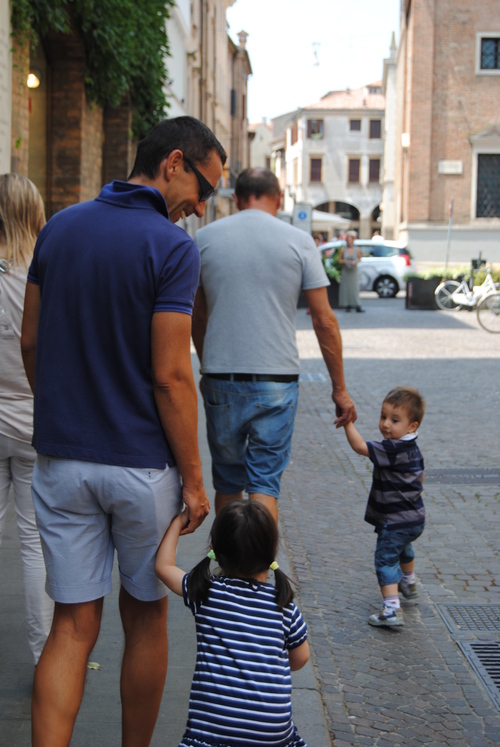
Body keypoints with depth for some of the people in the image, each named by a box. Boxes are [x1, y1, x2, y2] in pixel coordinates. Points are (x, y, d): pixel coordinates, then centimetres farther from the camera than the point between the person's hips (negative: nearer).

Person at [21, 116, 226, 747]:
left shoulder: (59, 228, 4)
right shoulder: (171, 247, -14)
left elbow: (31, 344, 9)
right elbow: (169, 376, -17)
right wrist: (192, 476, -8)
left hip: (61, 459, 4)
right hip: (143, 466, -4)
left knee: (72, 625, 8)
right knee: (145, 620, 15)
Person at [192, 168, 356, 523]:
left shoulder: (205, 238, 4)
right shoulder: (299, 241, -1)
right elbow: (324, 321, -2)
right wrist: (340, 389, 5)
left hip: (220, 378, 2)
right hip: (276, 380, -2)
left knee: (227, 480, 18)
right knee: (265, 483, 3)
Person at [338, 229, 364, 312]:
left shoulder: (357, 249, 0)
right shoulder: (343, 250, -1)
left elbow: (359, 258, 9)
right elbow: (339, 259, 6)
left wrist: (356, 261, -11)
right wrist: (343, 261, -14)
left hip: (353, 271, 0)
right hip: (345, 271, 1)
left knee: (355, 288, -5)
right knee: (346, 287, -1)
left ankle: (357, 305, -7)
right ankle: (347, 305, 3)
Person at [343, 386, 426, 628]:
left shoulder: (392, 450, -27)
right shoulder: (412, 448, 3)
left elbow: (360, 447, -30)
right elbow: (420, 476, 19)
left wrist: (347, 422, -27)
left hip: (395, 521, -10)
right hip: (415, 517, 10)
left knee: (386, 560, -8)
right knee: (403, 549, 34)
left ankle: (392, 609, -18)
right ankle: (409, 584, 58)